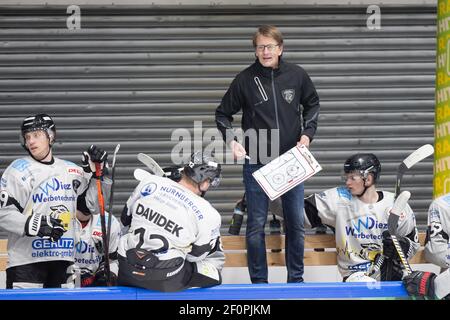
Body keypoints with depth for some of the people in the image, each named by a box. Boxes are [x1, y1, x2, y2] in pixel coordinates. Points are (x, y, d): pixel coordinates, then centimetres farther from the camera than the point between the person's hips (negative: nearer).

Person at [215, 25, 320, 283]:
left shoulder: (297, 75, -3)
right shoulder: (245, 80, -7)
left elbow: (312, 104, 14)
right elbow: (223, 114, 5)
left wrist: (307, 133, 1)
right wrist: (231, 140, -10)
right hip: (257, 163, -2)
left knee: (297, 223, 9)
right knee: (256, 225, 2)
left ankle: (296, 279, 22)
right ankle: (259, 282, 13)